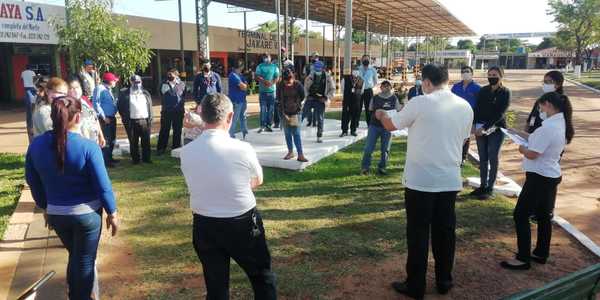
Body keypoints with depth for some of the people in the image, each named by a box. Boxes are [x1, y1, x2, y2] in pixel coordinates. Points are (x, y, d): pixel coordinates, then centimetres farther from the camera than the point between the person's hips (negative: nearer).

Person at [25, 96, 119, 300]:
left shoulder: (36, 145, -7)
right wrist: (112, 213, -4)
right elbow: (102, 185, -17)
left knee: (74, 255, 27)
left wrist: (45, 207, 19)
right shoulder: (88, 147, -21)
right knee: (85, 260, 14)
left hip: (56, 213, 5)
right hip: (87, 212, -5)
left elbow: (33, 182, 4)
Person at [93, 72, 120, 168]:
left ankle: (109, 157, 30)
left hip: (112, 118, 10)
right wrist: (103, 117, -18)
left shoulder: (109, 89, 16)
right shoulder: (100, 88, -12)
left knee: (112, 139, 17)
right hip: (105, 119, -10)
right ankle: (106, 161, -1)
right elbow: (96, 103, -18)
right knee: (106, 140, -7)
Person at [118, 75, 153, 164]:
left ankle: (146, 158, 15)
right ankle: (135, 159, 14)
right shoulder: (124, 93, 5)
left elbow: (150, 107, 12)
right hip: (132, 122, -2)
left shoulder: (146, 93, 14)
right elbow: (120, 107, 5)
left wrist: (150, 120, 4)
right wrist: (124, 118, -3)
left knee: (146, 142, 4)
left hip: (145, 121, 2)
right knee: (133, 142, 5)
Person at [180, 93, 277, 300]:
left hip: (205, 226, 3)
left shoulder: (186, 152, -9)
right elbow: (258, 181, 0)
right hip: (243, 224, -3)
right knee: (263, 277, 21)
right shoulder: (243, 149, -19)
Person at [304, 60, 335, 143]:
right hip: (310, 98, 2)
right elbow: (306, 87, 13)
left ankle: (319, 136, 13)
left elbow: (332, 89, 2)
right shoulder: (311, 76, 1)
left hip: (320, 100, -1)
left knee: (320, 119, 2)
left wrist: (328, 98, -8)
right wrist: (307, 95, 1)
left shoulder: (328, 77, -4)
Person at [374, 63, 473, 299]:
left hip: (420, 180, -5)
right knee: (445, 231, 16)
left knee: (418, 233, 6)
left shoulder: (420, 103, -12)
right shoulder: (465, 107, 3)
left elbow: (391, 126, 2)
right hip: (450, 180, 5)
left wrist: (381, 115, 23)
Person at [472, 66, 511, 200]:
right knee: (482, 158, 8)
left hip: (496, 129, -4)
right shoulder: (483, 90, 6)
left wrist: (486, 127, -20)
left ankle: (489, 188, 7)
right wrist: (476, 125, -11)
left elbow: (500, 113, -13)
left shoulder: (505, 92, -5)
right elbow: (477, 109, 4)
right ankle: (483, 185, 18)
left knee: (493, 159, 0)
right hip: (480, 128, 4)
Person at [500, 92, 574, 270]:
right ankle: (541, 254, 29)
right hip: (552, 175, 10)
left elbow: (532, 154, -23)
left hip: (539, 177, -10)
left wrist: (522, 149, -3)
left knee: (521, 215, -2)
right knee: (544, 216, 18)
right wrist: (528, 145, 4)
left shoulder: (548, 126, -24)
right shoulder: (562, 124, 7)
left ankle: (523, 259, 3)